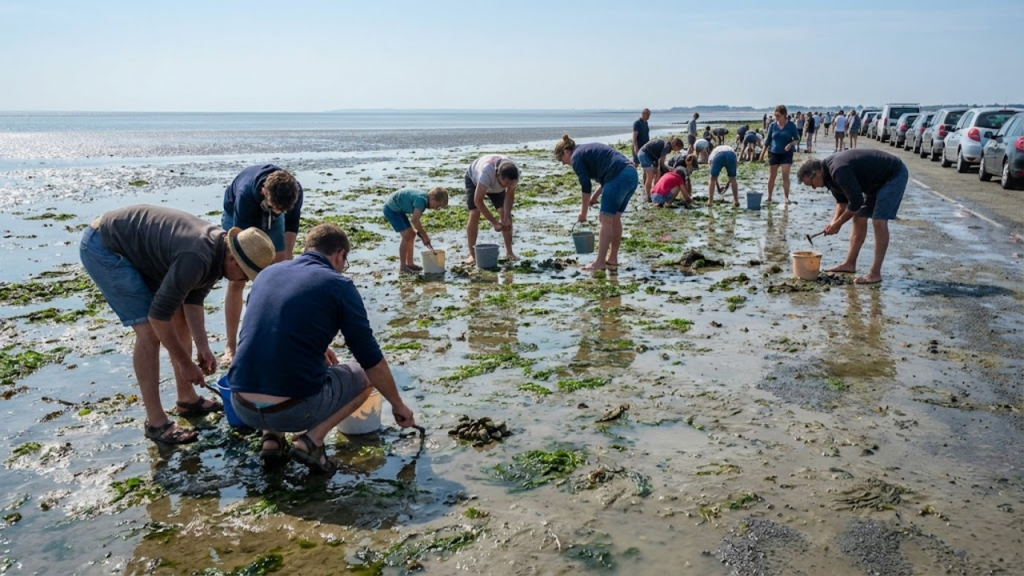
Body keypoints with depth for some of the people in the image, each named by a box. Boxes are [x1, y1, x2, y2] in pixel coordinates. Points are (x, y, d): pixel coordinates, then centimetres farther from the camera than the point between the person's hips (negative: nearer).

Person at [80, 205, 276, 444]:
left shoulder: (218, 250, -6)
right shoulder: (197, 258, -35)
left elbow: (193, 298, 2)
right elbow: (159, 315, -29)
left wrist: (203, 347, -7)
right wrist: (185, 363, -19)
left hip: (136, 248, 10)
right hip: (103, 247, -10)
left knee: (180, 318, 9)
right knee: (150, 331, -15)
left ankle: (187, 399, 22)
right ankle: (156, 422, -5)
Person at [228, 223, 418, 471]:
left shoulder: (267, 273, 13)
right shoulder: (339, 285, -3)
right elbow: (371, 359, 2)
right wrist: (398, 404, 16)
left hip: (242, 407, 5)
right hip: (294, 410, -5)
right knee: (364, 376, 20)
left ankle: (272, 438, 18)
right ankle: (311, 440, 3)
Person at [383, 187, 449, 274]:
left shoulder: (424, 199, 2)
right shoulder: (421, 199, -27)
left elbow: (416, 220, 7)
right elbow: (415, 221, -29)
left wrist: (422, 235, 2)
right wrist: (424, 235, -18)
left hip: (397, 209, 10)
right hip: (391, 209, -10)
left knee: (411, 235, 14)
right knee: (407, 236, -14)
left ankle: (410, 263, 22)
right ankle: (402, 267, -8)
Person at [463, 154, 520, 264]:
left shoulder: (515, 173, -34)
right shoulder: (486, 172, -48)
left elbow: (510, 196, -19)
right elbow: (478, 201, -42)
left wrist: (506, 218, -32)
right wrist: (494, 222, -42)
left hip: (496, 186, 4)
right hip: (474, 179, -4)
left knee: (506, 214, -10)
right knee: (474, 214, -19)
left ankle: (509, 252, -2)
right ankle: (472, 254, -11)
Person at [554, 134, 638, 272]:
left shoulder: (576, 157, 1)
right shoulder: (589, 149, 27)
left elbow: (586, 186, -1)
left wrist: (583, 212, 10)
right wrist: (596, 196, 23)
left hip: (618, 178, -9)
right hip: (631, 174, 9)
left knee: (606, 220, -4)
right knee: (615, 219, 15)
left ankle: (599, 263, -3)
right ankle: (612, 259, 20)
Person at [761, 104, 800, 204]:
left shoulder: (791, 125, -6)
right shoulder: (772, 125, -2)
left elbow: (797, 139, 0)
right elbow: (768, 140, 6)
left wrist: (790, 144, -20)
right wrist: (763, 152, 6)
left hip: (786, 154, -2)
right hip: (773, 153, 2)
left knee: (785, 175, -6)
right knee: (772, 176, 7)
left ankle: (787, 198, 1)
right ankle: (769, 197, 18)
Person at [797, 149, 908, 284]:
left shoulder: (839, 171, -32)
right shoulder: (830, 172, -1)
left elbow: (856, 202, -28)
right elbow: (842, 200, 11)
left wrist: (838, 224, -15)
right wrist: (834, 221, -3)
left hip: (894, 175, -10)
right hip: (876, 181, 10)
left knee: (879, 222, -17)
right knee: (859, 219, 9)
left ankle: (875, 273, -15)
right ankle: (850, 263, 18)